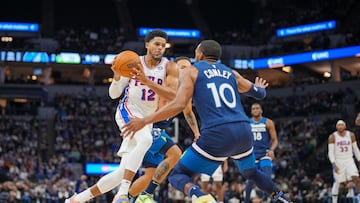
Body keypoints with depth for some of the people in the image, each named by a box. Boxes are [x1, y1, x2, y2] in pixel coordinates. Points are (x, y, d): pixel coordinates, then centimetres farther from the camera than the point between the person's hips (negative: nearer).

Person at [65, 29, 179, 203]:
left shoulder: (169, 67, -2)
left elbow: (173, 95, -18)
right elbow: (114, 94, 1)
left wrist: (147, 81, -29)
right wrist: (117, 77, -21)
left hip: (147, 119, 3)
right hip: (128, 111, -3)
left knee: (124, 172, 2)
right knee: (145, 140, -37)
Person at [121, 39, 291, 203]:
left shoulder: (191, 71, 9)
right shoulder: (231, 73, 22)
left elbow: (179, 105, -6)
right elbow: (260, 94, 32)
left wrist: (144, 121, -1)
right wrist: (259, 87, 58)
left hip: (217, 135, -5)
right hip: (243, 132, 5)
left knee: (177, 175, 4)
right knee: (251, 172, 35)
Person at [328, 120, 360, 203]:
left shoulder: (351, 135, 2)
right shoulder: (332, 137, -6)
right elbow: (330, 152, -9)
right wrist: (334, 165, -20)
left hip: (349, 160, 2)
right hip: (338, 162, -2)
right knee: (337, 182, 4)